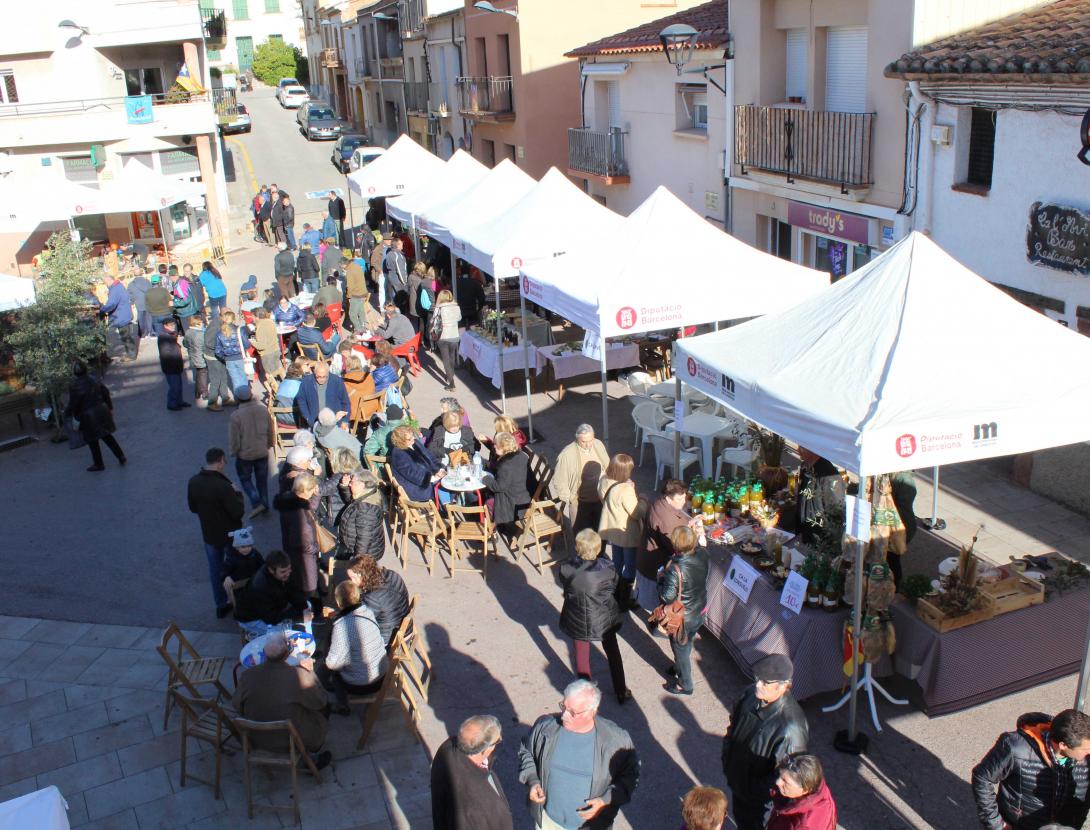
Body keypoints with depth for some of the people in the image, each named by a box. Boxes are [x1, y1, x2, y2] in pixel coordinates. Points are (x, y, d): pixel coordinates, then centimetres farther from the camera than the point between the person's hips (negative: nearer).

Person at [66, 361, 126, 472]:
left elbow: (73, 405, -15)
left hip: (88, 416, -5)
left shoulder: (74, 386, -19)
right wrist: (110, 408, 15)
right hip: (102, 411, 5)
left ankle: (98, 464, 21)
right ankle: (121, 457, 19)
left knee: (92, 441, 10)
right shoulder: (93, 379, -3)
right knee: (107, 436, 19)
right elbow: (106, 393, 5)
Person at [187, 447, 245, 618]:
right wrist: (237, 494, -9)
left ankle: (221, 605, 33)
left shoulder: (194, 482, -9)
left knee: (215, 570, 20)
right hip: (230, 536, -5)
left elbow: (193, 508, 4)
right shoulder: (223, 486, -31)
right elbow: (238, 511, -24)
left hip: (209, 535, 5)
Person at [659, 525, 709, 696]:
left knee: (681, 649, 19)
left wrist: (661, 578, -15)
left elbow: (666, 597, -28)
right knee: (687, 645, 31)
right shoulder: (702, 554, -18)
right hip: (699, 612, 6)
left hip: (682, 619, -6)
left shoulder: (675, 569, -37)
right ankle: (680, 669, 56)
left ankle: (684, 685, 39)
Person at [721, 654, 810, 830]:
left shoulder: (791, 726, -37)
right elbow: (733, 728, 4)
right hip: (737, 781, 6)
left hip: (762, 799, -6)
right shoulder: (751, 694, -16)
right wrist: (727, 761, 3)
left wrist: (757, 791, -19)